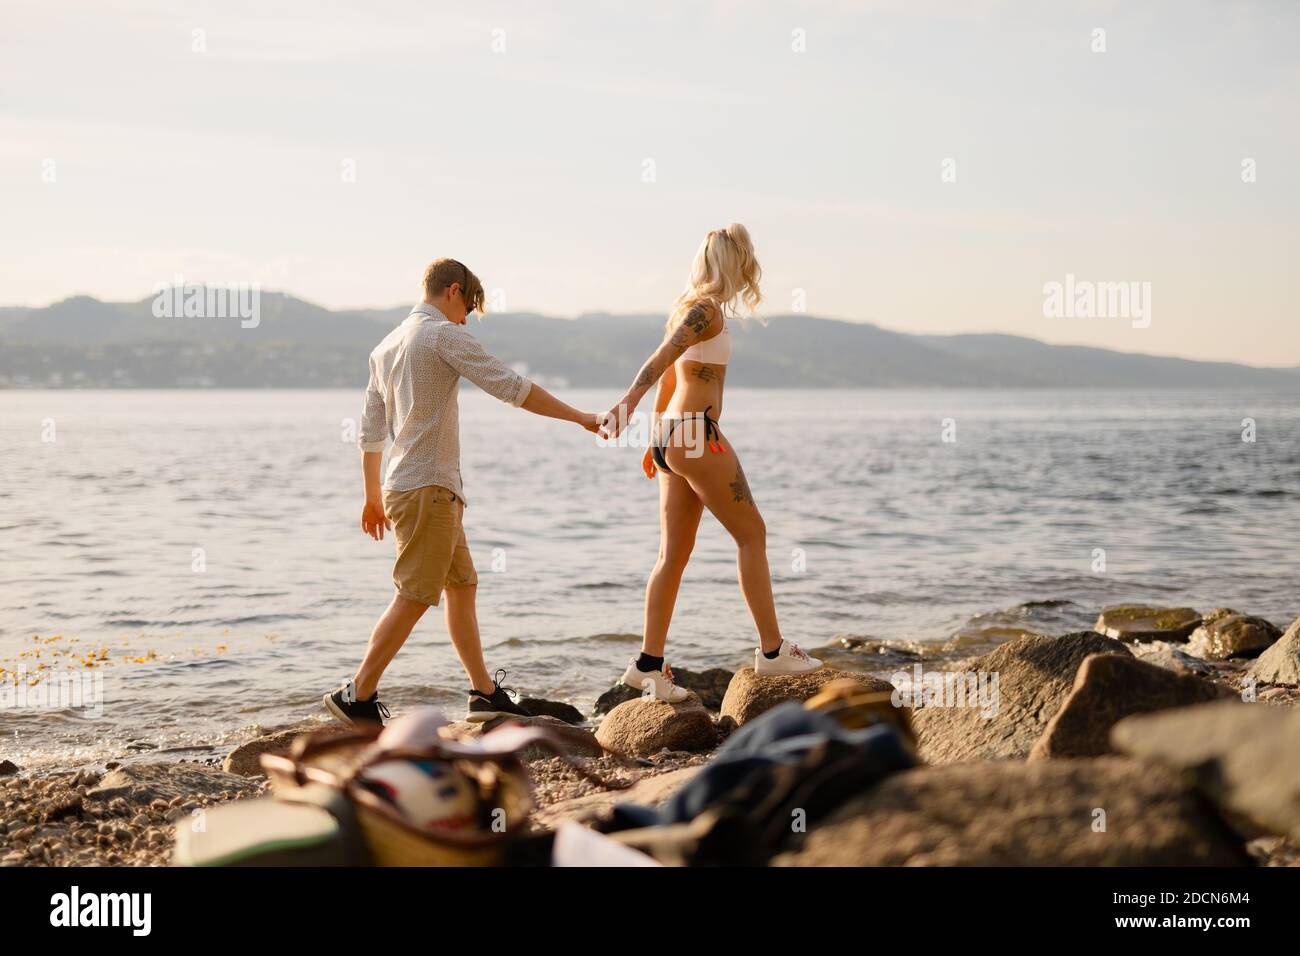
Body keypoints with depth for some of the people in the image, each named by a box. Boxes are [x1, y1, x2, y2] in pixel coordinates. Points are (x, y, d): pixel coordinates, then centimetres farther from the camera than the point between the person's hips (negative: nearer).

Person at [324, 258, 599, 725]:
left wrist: (373, 496, 26)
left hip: (401, 485, 10)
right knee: (414, 598, -7)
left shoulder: (386, 346, 17)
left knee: (461, 585, 13)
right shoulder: (445, 336, -9)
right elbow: (512, 388, -15)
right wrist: (580, 418, -11)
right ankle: (358, 696, -5)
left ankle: (485, 693, 16)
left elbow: (370, 430, 19)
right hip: (428, 488, -10)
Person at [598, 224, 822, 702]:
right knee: (752, 534, 1)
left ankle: (649, 664, 8)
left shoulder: (690, 307, 16)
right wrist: (628, 401, -40)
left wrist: (658, 438, 30)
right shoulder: (708, 309, -11)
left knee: (674, 554, 8)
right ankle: (772, 649, 5)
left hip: (671, 433, 9)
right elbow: (663, 357, -27)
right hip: (697, 434, -9)